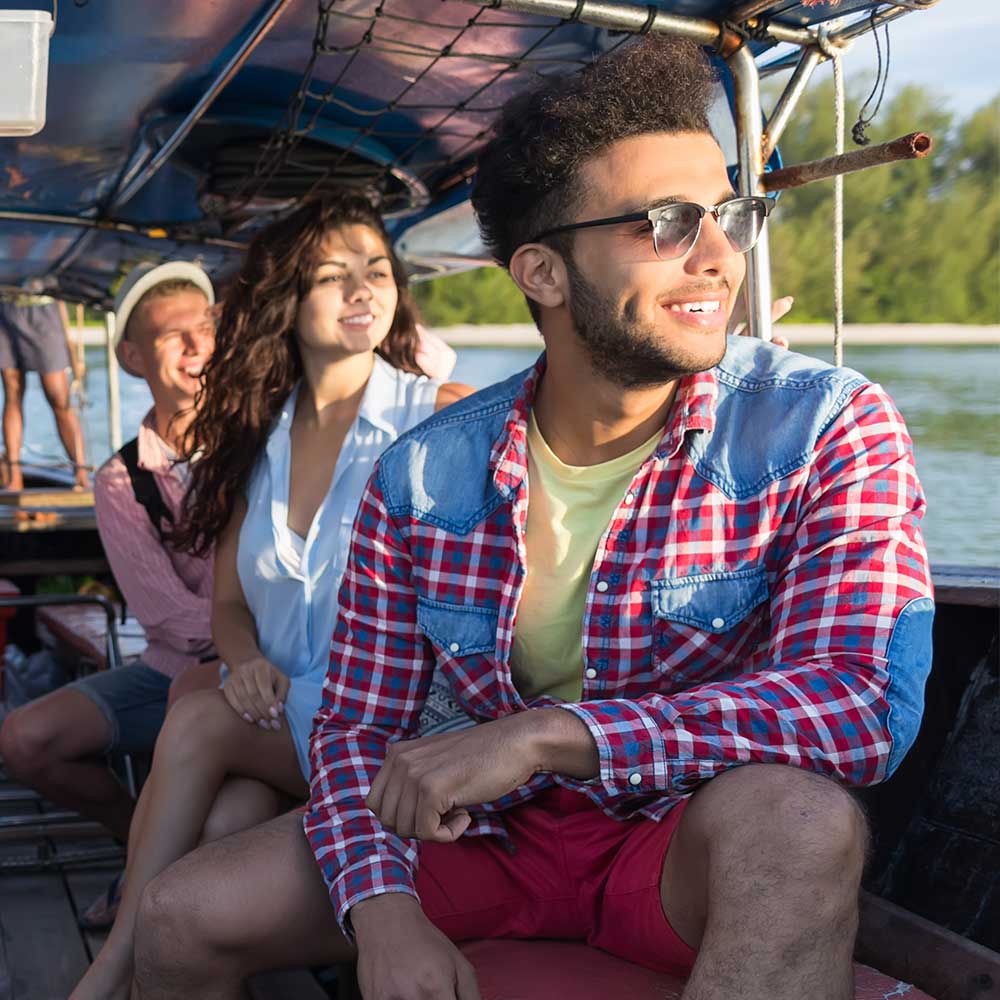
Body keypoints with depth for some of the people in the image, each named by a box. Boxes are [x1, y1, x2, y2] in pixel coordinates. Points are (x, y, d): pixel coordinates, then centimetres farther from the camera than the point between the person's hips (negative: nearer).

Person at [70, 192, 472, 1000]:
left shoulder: (440, 417, -4)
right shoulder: (260, 437, 11)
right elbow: (230, 601, 15)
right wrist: (248, 664, -8)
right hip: (278, 719, 4)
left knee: (199, 724, -26)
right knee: (226, 819, -27)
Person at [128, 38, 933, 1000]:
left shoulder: (829, 428, -16)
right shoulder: (422, 478, -6)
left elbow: (868, 702, -28)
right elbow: (356, 726, 0)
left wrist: (545, 735, -34)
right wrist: (384, 913, -20)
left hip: (699, 848, -3)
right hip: (494, 832, 3)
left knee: (789, 813, -38)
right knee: (181, 916, -6)